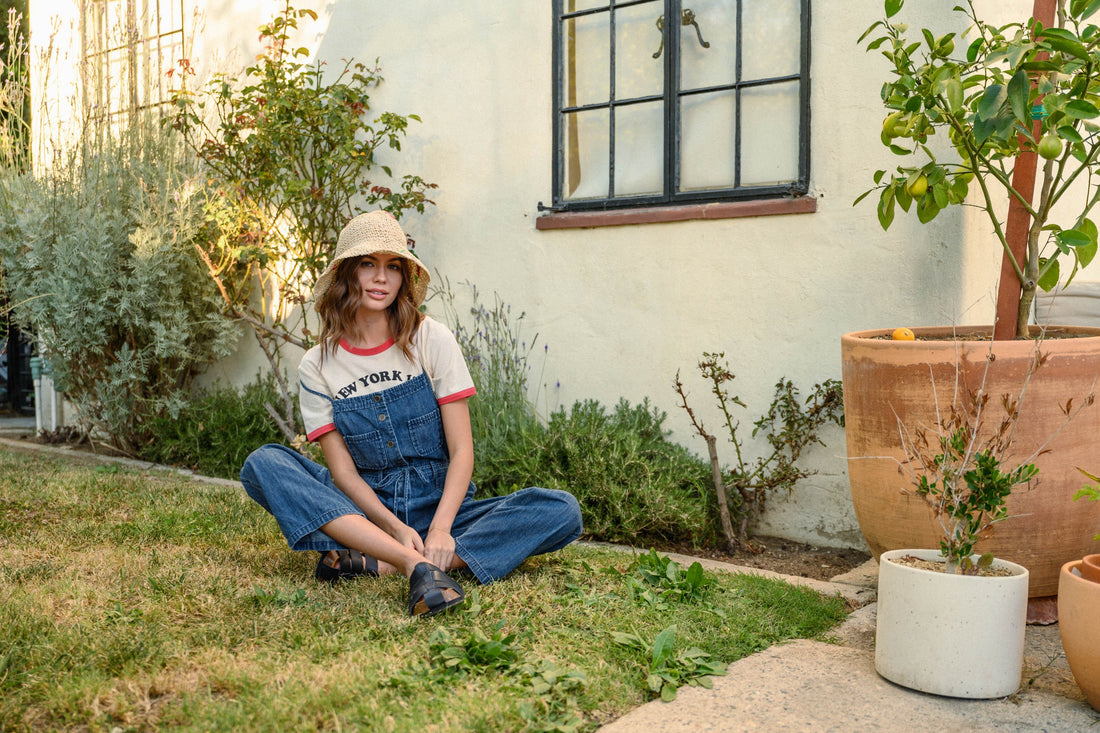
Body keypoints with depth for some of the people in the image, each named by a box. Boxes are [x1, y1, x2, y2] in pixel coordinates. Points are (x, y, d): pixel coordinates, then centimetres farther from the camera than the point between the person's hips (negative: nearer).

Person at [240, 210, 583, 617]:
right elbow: (343, 471, -5)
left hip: (440, 504, 0)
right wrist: (396, 528, -22)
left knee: (562, 510, -24)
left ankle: (372, 563, -30)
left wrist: (440, 528, -23)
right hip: (364, 509, 1)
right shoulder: (317, 366, 0)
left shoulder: (432, 340, -4)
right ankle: (416, 564, -37)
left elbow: (462, 450, -8)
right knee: (263, 464, -23)